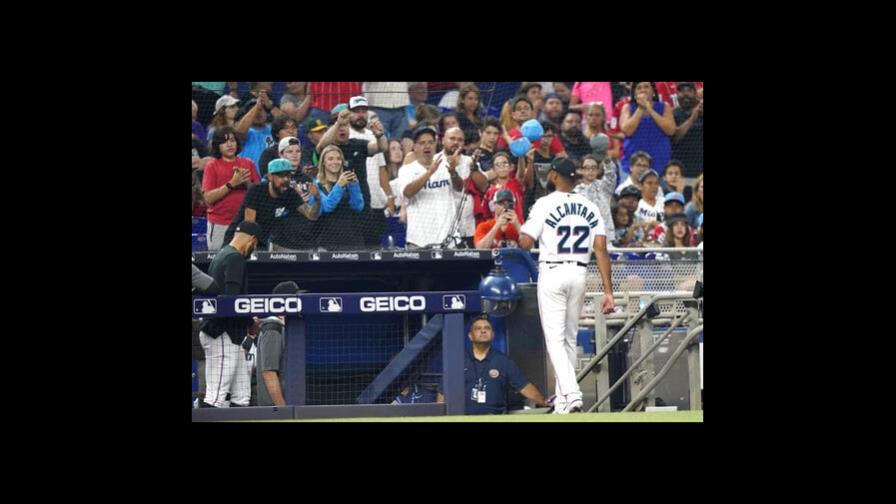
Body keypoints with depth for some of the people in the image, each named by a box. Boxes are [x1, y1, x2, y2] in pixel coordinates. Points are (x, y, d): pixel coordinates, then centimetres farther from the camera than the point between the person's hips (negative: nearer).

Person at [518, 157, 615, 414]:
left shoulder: (544, 204, -7)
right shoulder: (589, 207, 5)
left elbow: (525, 243, -12)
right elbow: (601, 249, -1)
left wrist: (519, 228, 12)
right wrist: (608, 291, -2)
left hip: (552, 274, -5)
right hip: (579, 274, 5)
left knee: (555, 338, -5)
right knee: (569, 338, 16)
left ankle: (571, 395, -22)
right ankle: (563, 398, 19)